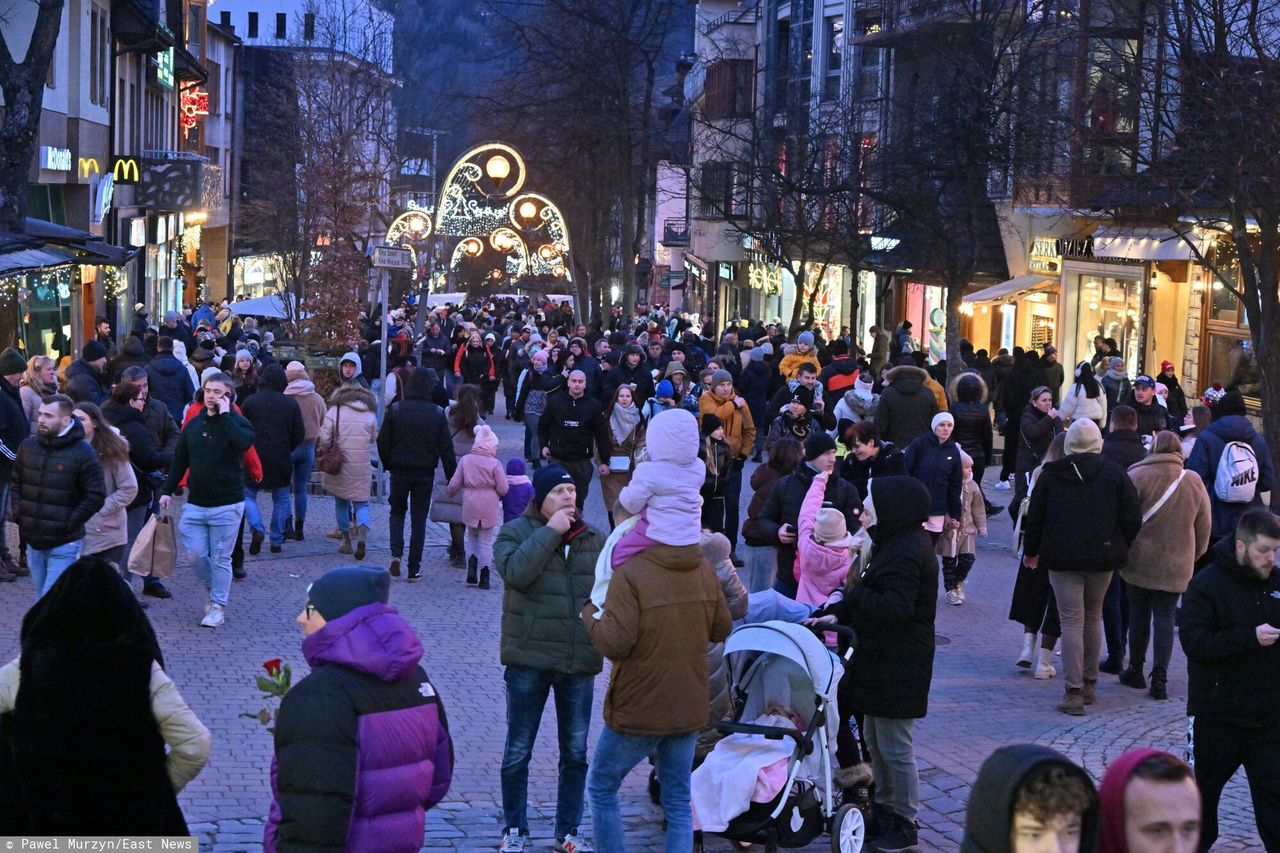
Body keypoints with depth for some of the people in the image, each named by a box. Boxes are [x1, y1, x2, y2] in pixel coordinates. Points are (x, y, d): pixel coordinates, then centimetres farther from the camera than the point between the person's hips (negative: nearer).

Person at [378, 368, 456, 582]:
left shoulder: (395, 410, -6)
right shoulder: (437, 413, -6)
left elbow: (383, 442, -4)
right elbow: (446, 448, -5)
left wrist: (388, 465, 11)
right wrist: (451, 476, 1)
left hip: (399, 471, 0)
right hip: (425, 474, 0)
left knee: (397, 511, 19)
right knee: (419, 518, 7)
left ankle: (396, 554, -4)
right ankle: (414, 570, 6)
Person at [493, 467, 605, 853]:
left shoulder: (594, 539, 5)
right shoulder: (515, 533, -4)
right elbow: (516, 572, -23)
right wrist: (550, 531, -20)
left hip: (580, 663, 3)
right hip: (529, 661, -3)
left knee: (575, 752, 11)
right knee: (518, 752, 6)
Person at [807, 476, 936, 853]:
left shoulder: (907, 551, -22)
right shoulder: (895, 543, 12)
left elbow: (895, 608, -29)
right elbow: (877, 595, 13)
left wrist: (850, 600, -18)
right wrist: (839, 612, -2)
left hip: (898, 664, -11)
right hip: (881, 659, 11)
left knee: (895, 747, 0)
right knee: (875, 740, 20)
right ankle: (885, 810, 32)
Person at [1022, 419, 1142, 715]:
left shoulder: (1051, 475, -2)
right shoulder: (1114, 474, -1)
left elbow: (1035, 516, 4)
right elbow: (1132, 519, -2)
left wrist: (1031, 550, 18)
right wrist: (1120, 548, 13)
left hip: (1062, 558, -2)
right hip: (1102, 558, 2)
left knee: (1071, 621, -3)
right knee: (1093, 617, 17)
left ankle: (1074, 692, -10)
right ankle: (1089, 684, 24)